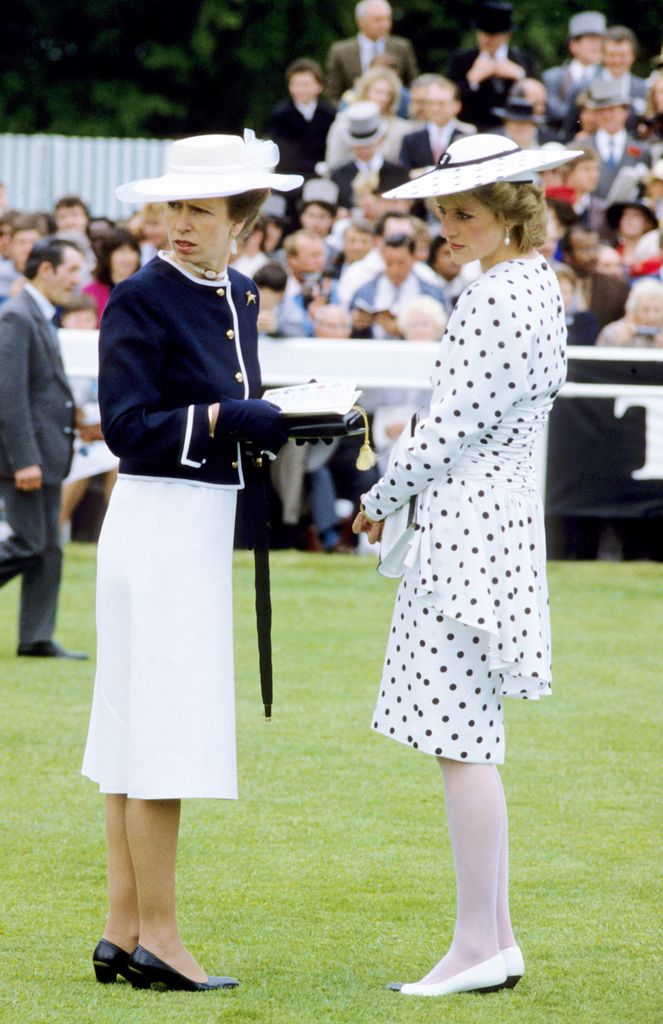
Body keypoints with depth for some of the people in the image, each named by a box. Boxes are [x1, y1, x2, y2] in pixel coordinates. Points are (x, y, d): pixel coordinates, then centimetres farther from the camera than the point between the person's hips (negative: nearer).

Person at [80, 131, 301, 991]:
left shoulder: (238, 294, 12)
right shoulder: (141, 300, -11)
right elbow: (128, 426, -16)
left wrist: (291, 420, -1)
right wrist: (227, 420, -23)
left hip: (204, 526, 8)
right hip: (160, 522, -8)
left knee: (137, 730, 10)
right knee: (163, 727, -7)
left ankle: (124, 932, 13)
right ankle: (155, 934, -3)